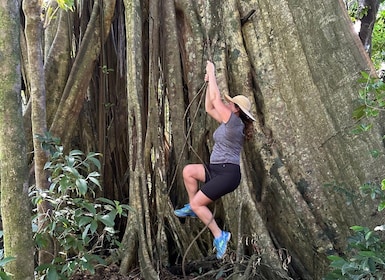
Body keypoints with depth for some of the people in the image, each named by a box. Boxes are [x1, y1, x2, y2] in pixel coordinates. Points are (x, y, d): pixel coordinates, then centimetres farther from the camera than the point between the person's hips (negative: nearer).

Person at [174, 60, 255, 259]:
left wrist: (212, 73, -6)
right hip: (217, 170, 10)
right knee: (189, 170, 1)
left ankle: (219, 236, 1)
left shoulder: (234, 122, -13)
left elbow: (216, 99, -15)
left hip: (227, 174, -10)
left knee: (197, 203, -9)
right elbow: (209, 108, 20)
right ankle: (192, 208, 12)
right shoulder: (228, 122, 13)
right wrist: (209, 83, 16)